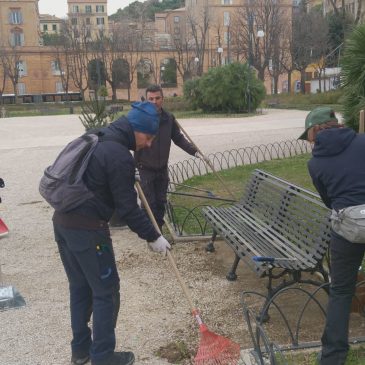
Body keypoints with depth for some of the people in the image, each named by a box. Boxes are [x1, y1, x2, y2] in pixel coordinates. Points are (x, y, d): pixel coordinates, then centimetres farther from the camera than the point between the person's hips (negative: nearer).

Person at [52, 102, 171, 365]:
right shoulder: (120, 156, -18)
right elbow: (127, 208, -16)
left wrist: (130, 180, 36)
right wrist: (153, 237, -6)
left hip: (63, 221, 9)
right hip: (87, 229, -9)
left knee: (80, 287, 20)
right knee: (106, 291, 5)